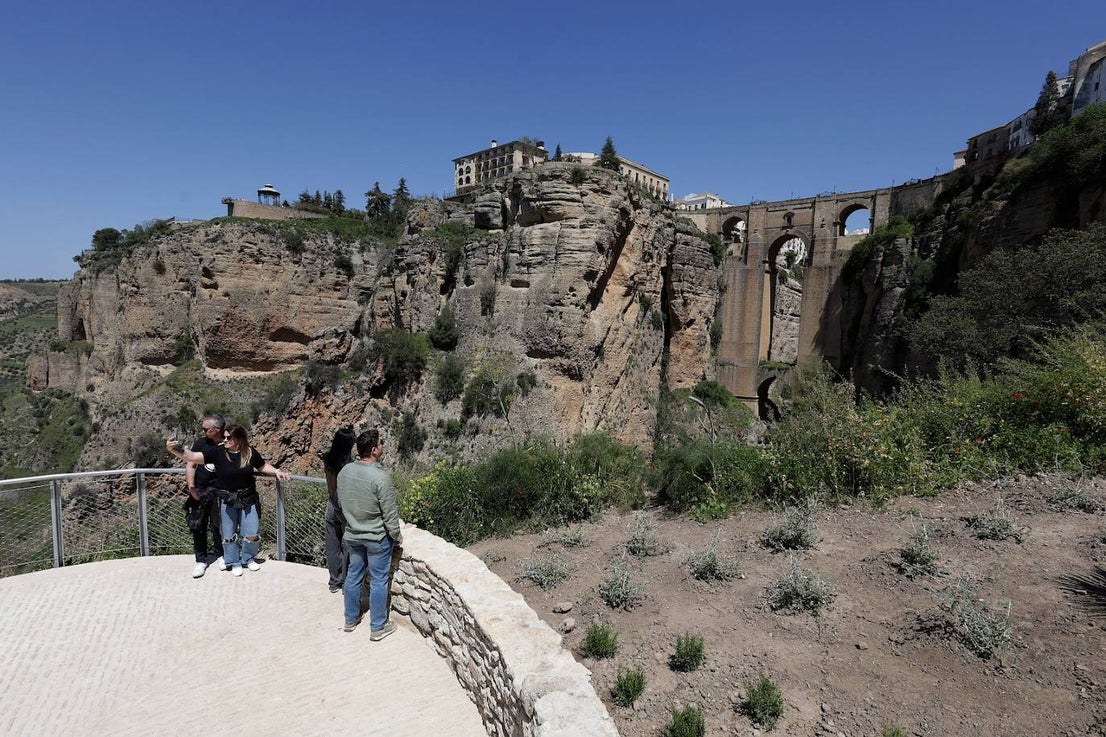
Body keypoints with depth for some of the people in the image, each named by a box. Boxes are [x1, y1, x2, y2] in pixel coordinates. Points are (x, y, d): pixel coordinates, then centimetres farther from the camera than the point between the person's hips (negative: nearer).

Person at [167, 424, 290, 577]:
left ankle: (247, 559, 34)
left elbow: (263, 466, 10)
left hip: (248, 500, 1)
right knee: (229, 536, 12)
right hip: (226, 501, -1)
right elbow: (192, 457, -17)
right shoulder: (217, 452, -11)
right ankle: (234, 563, 35)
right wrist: (174, 449, -32)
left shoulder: (251, 453, -7)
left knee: (252, 535, 6)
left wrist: (276, 471, -5)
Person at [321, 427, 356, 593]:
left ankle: (334, 582, 27)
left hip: (332, 507, 6)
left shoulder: (328, 461, -4)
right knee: (347, 547, 10)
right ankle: (346, 583, 19)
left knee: (333, 547, 15)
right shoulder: (350, 466, -21)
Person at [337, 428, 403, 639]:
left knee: (353, 576, 20)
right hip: (377, 539, -6)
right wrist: (397, 536, -4)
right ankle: (378, 627, 20)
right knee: (378, 581, 8)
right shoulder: (380, 477, -26)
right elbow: (390, 514, -20)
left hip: (352, 536, 6)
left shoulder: (344, 472, -6)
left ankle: (351, 619, 36)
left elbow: (341, 503, 8)